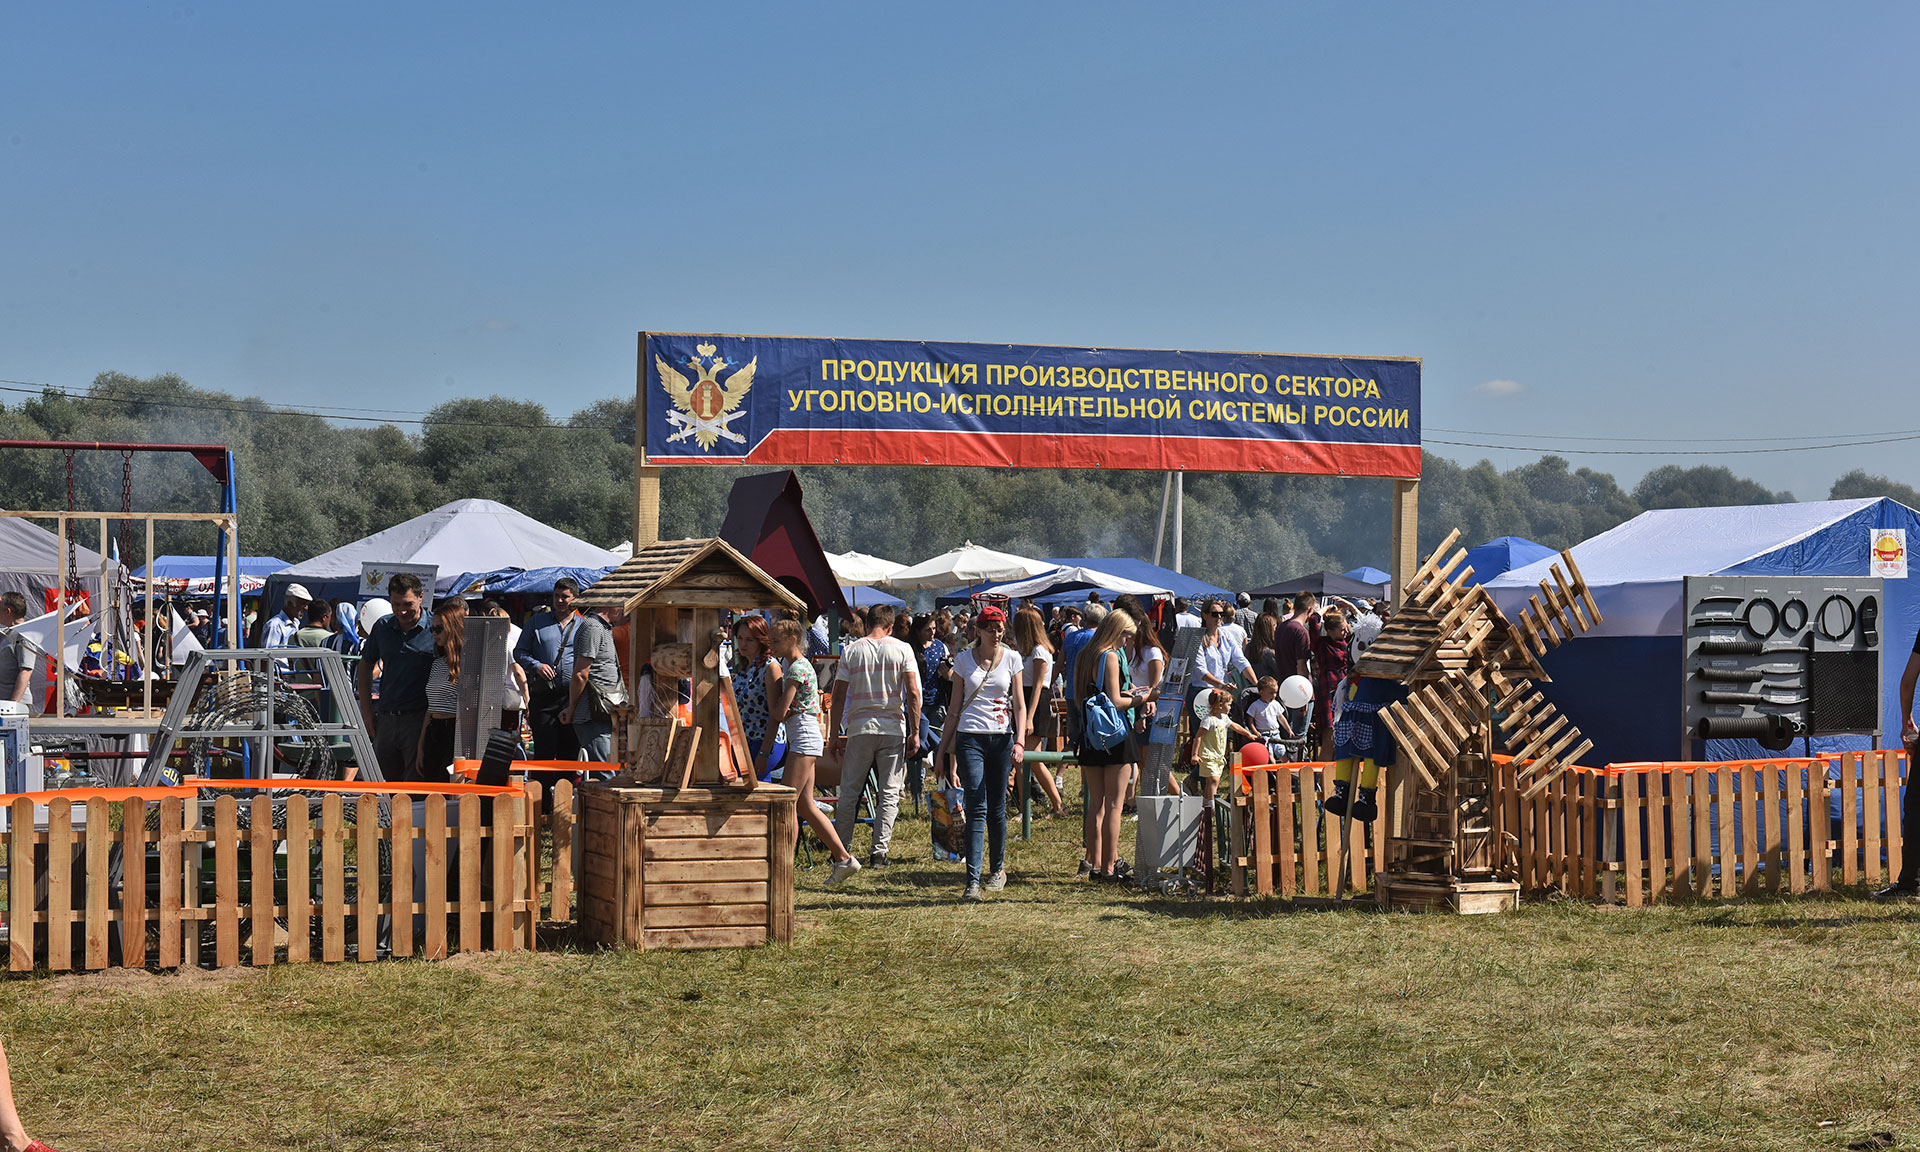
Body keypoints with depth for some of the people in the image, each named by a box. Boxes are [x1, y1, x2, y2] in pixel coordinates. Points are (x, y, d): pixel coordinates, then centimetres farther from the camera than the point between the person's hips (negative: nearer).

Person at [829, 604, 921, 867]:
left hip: (859, 728, 0)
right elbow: (913, 694, -4)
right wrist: (915, 732, 1)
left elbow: (839, 696, 1)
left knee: (849, 791, 8)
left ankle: (842, 849, 11)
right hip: (893, 727, 0)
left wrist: (835, 734, 7)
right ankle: (879, 852, 2)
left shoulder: (850, 651, 2)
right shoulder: (902, 649, 0)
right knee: (889, 793, 5)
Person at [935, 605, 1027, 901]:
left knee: (996, 809, 6)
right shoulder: (964, 660, 5)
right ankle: (973, 881, -15)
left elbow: (1019, 704, 7)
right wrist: (948, 749, 7)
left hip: (1002, 738, 1)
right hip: (970, 738, -1)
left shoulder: (1011, 659, 6)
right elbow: (956, 707, 9)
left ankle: (998, 869, 25)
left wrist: (1020, 741, -6)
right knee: (976, 808, -10)